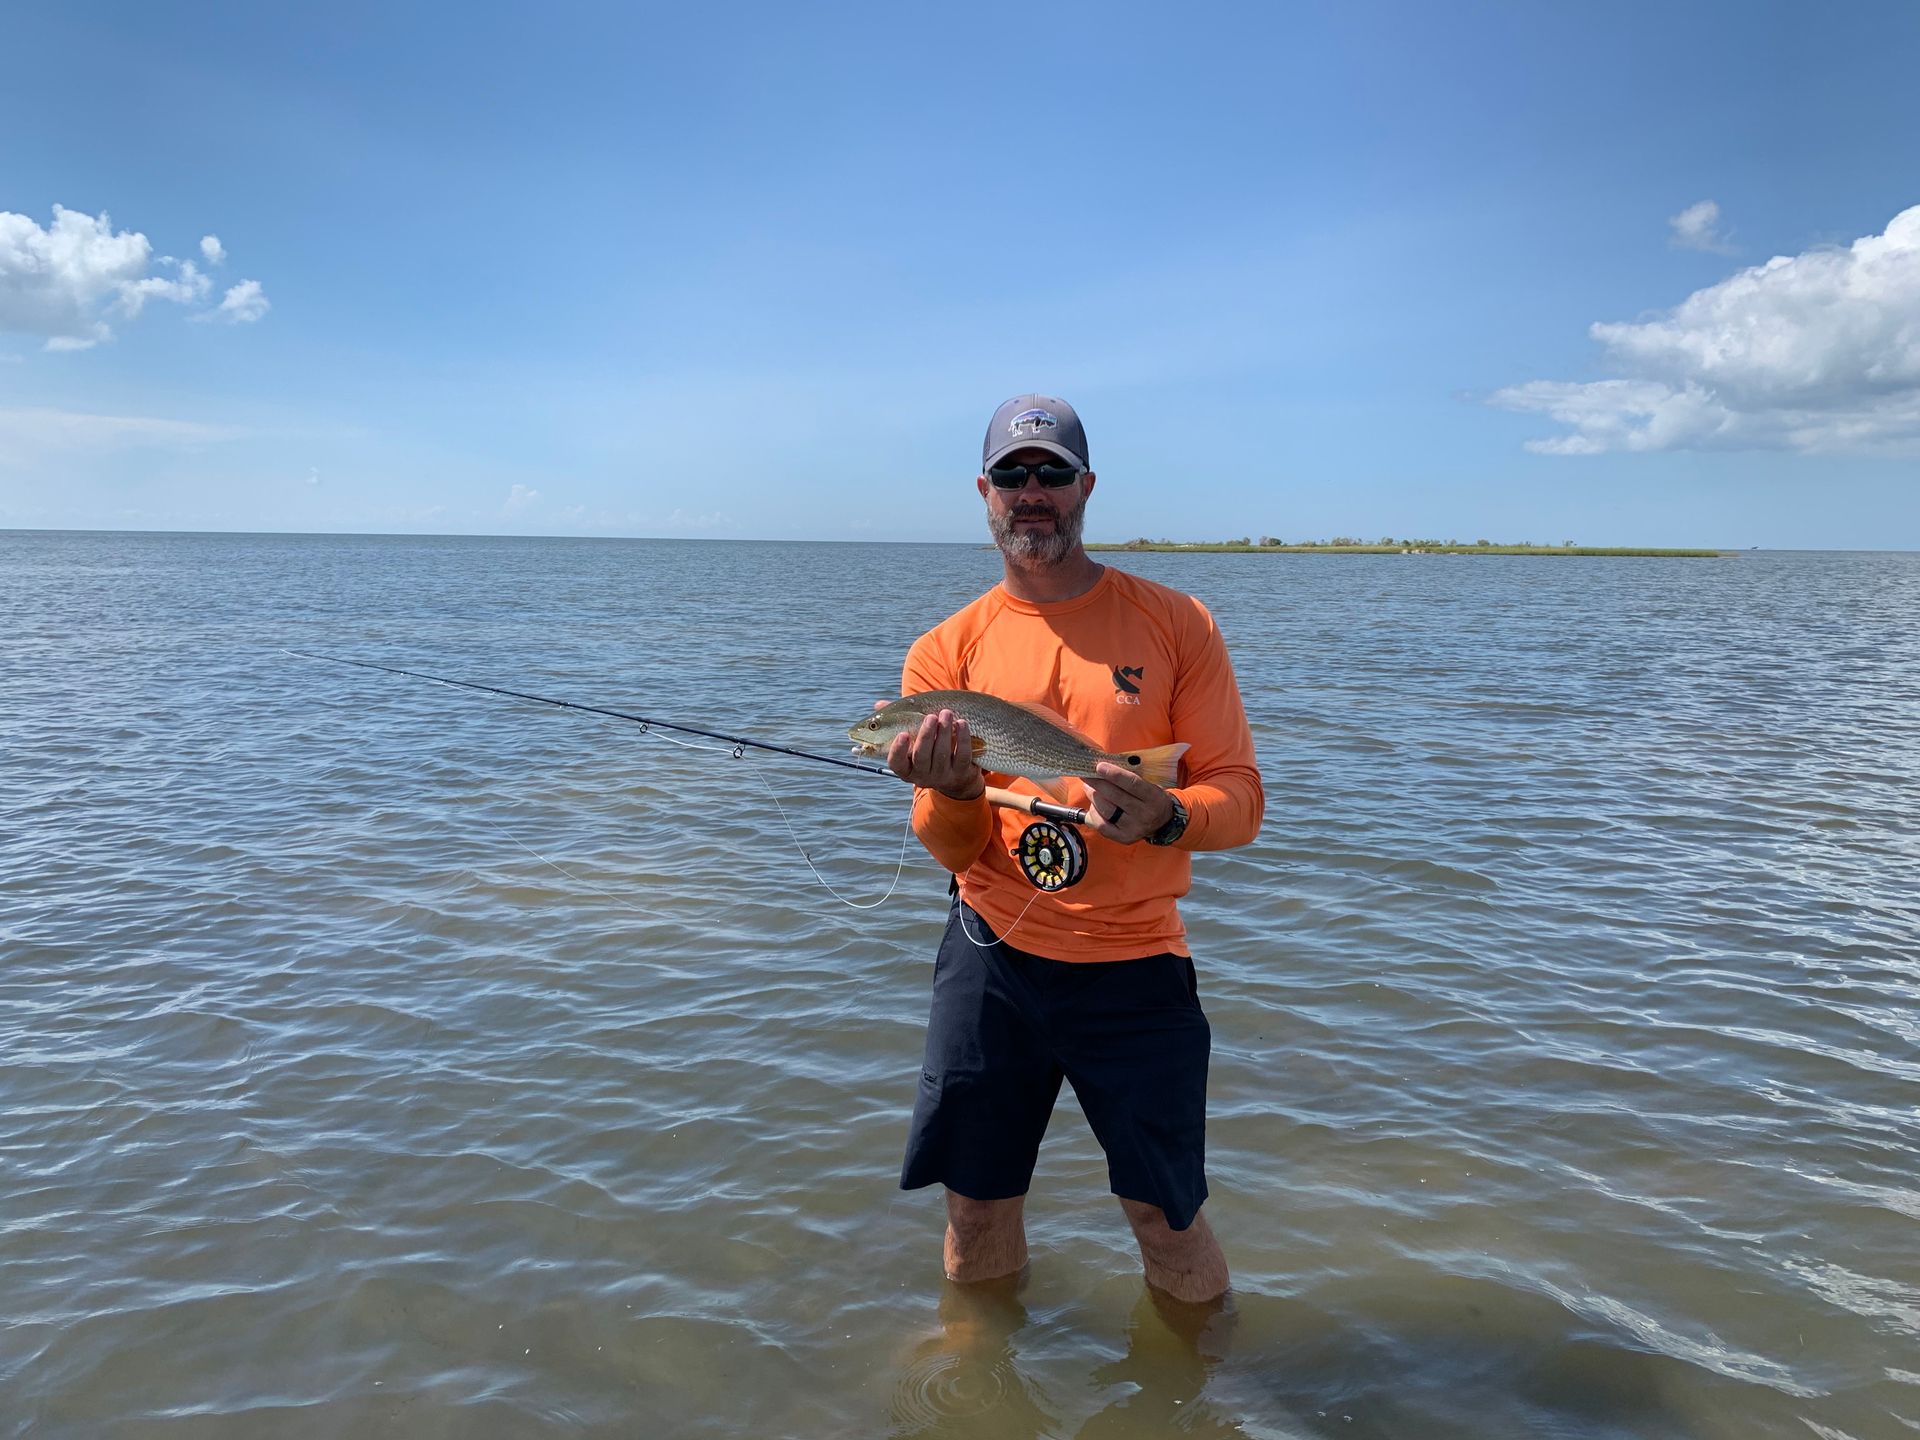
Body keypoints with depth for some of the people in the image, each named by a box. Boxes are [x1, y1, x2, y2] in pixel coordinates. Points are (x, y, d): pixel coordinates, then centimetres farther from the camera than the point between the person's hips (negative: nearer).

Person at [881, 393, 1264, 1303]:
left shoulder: (1176, 624, -1)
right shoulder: (946, 651, 2)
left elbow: (1239, 798, -3)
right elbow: (952, 849, 1)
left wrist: (1166, 817, -24)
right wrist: (956, 793, -22)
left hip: (1134, 964, -1)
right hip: (993, 956, 2)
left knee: (1168, 1220, 7)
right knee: (976, 1210, 13)